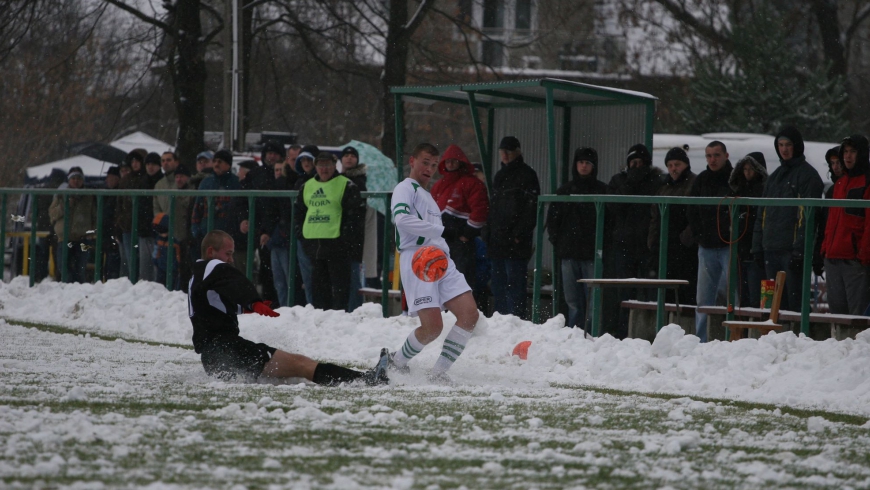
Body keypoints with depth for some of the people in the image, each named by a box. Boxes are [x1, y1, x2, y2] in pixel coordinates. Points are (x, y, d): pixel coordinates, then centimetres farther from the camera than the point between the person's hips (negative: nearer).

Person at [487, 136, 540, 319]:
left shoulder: (526, 175, -2)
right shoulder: (499, 176, 22)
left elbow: (531, 208, -10)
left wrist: (520, 234, -17)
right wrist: (488, 236, 15)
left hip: (516, 242, -8)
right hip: (497, 242, 8)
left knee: (515, 283, -12)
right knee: (498, 284, 9)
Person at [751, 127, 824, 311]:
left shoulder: (807, 175, -3)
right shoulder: (774, 177, 21)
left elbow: (807, 215, -12)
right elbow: (762, 215, 23)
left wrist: (800, 248, -19)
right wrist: (757, 246, 15)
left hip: (792, 249, -8)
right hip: (771, 250, 8)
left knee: (795, 301, -10)